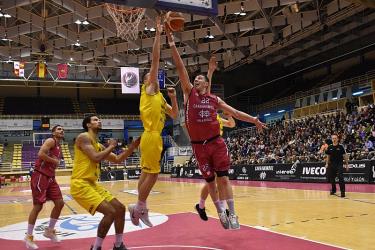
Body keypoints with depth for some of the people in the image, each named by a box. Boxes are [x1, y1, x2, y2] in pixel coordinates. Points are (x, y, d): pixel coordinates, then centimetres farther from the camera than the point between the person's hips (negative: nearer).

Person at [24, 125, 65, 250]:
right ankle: (29, 236, 9)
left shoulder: (58, 147, 20)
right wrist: (55, 161, -14)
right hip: (40, 176, -9)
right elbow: (41, 154, -24)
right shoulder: (51, 141, -9)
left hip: (50, 177, 9)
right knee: (38, 206, -4)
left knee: (59, 203, 4)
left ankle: (49, 230, 20)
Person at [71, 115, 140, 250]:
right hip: (80, 185, -9)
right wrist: (111, 146, -5)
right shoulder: (84, 137, -9)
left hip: (92, 184, 10)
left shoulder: (99, 145, 18)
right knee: (110, 212, -18)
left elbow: (117, 160, 21)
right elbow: (96, 158, -21)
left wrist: (133, 146, 13)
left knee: (120, 208, 9)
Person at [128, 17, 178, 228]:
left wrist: (173, 97, 10)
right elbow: (155, 59, -7)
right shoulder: (148, 89, 0)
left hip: (156, 137, 9)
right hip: (151, 137, -9)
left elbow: (175, 115, 23)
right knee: (152, 174, -7)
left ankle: (140, 208, 19)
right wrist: (158, 34, -6)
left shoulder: (160, 97, 22)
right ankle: (139, 207, 4)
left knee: (147, 174, 12)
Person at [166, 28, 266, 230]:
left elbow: (234, 112, 16)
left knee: (223, 178, -2)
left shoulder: (214, 99, 10)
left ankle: (232, 214, 5)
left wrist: (254, 120, 11)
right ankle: (221, 212, 23)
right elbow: (180, 69, -3)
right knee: (210, 181, 7)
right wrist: (173, 46, -9)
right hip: (199, 145, 0)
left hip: (216, 142, 0)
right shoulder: (189, 93, 5)